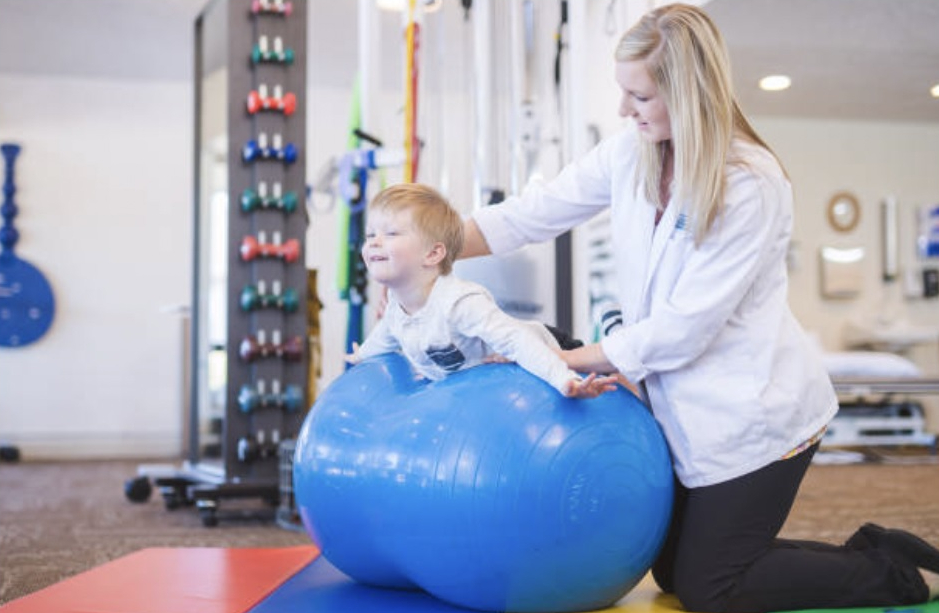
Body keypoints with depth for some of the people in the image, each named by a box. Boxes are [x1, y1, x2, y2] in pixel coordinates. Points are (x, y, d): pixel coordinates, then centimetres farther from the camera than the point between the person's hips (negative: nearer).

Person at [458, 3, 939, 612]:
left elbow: (684, 327, -25)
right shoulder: (631, 153, -3)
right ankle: (873, 553, 28)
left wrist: (563, 360, -19)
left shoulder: (752, 184, -24)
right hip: (689, 412, 8)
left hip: (752, 414, -8)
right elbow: (533, 213, -1)